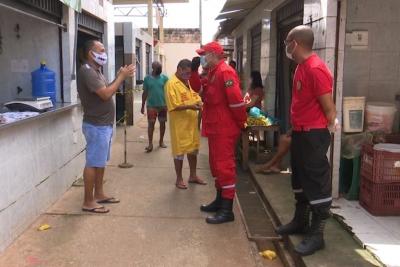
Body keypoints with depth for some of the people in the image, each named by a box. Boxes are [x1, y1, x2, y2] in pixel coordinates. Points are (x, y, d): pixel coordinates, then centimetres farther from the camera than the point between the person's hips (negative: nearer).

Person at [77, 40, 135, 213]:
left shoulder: (95, 70, 15)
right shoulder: (87, 71, -17)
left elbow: (106, 90, 14)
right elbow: (105, 94, -25)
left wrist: (120, 77, 4)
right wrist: (122, 77, -16)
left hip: (104, 124, 10)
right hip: (96, 126, -10)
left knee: (100, 162, 16)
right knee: (93, 163, -4)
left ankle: (99, 195, 26)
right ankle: (88, 202, 4)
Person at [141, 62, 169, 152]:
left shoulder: (164, 78, -1)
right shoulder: (147, 78, -1)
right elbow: (145, 93, 5)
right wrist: (142, 106, 5)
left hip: (163, 105, 1)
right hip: (151, 106, -1)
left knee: (162, 123, 9)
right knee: (151, 124, -1)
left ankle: (161, 141, 24)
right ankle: (150, 143, 4)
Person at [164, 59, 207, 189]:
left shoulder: (187, 82, 11)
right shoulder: (171, 84, -15)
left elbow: (194, 96, 17)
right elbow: (174, 106, -20)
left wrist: (198, 102, -5)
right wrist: (190, 106, -28)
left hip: (191, 122, 8)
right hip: (179, 124, -8)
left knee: (193, 149, 15)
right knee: (179, 151, 2)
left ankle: (193, 176, 28)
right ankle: (179, 179, 15)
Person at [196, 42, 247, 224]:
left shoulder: (225, 72, -17)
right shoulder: (213, 72, 16)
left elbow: (236, 100, -22)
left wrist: (241, 122, -14)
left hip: (225, 129, -10)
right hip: (215, 128, 11)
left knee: (224, 166, -7)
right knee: (217, 165, 16)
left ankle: (227, 210, -1)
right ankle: (220, 201, 29)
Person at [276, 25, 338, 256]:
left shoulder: (315, 68, -20)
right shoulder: (302, 66, 11)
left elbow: (329, 109, -19)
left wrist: (319, 134, -9)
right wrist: (296, 131, 18)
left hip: (314, 134, -10)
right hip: (300, 132, 10)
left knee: (317, 181, -1)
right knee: (300, 178, 19)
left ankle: (317, 234, 9)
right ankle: (300, 221, 35)